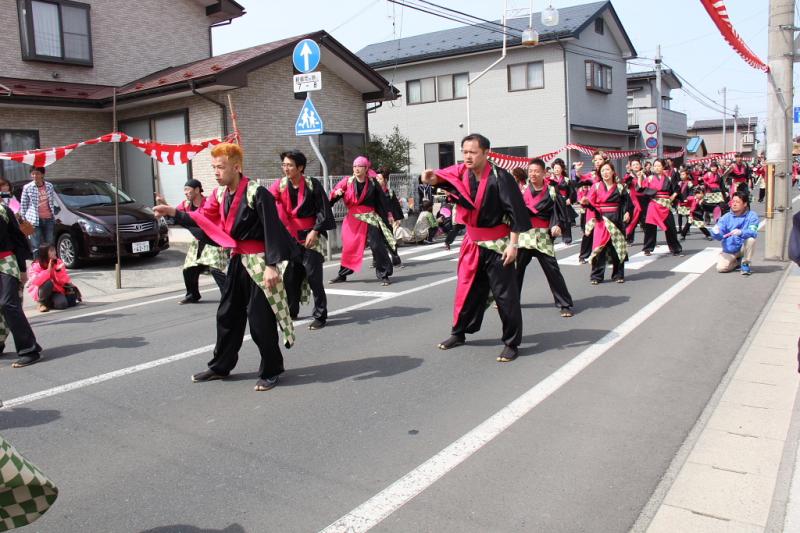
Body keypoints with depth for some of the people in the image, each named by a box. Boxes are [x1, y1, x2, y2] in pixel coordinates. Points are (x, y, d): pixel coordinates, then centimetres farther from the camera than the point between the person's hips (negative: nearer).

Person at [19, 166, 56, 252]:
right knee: (36, 246, -5)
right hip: (35, 220, -3)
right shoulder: (27, 187, -4)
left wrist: (53, 215, 13)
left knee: (50, 244, 9)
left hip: (49, 219, 3)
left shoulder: (49, 186, 4)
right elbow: (23, 205, 0)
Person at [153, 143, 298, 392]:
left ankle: (271, 371, 13)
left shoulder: (257, 193, -18)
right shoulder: (220, 194, 6)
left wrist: (271, 265, -23)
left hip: (259, 262, -8)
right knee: (227, 315, 15)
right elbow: (201, 219, 9)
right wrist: (173, 212, -2)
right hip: (237, 260, 8)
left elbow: (272, 230, -20)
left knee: (260, 318, -3)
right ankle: (220, 367, 29)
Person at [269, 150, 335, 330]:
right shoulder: (280, 185, 4)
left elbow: (323, 211, -6)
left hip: (311, 237, -4)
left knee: (313, 277, -6)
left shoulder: (313, 185, -7)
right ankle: (290, 312, 24)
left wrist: (315, 231, -13)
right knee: (290, 276, 7)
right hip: (290, 237, 4)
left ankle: (320, 316, 2)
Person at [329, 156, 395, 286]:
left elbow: (382, 198, 7)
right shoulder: (347, 182, -2)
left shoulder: (372, 183, -2)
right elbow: (333, 195, -8)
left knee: (377, 246, -9)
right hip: (352, 219, 2)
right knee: (348, 247, 10)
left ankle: (384, 275, -1)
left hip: (369, 218, -2)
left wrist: (388, 213, 8)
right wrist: (336, 193, -31)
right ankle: (342, 274, 25)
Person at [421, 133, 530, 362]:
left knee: (505, 295, 0)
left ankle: (511, 343, 11)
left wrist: (513, 245, -19)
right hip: (473, 242, 6)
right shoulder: (461, 173, -1)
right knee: (466, 289, 16)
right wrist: (431, 178, -27)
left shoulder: (499, 178, -18)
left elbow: (516, 212, -17)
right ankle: (459, 333, 32)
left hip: (497, 244, -6)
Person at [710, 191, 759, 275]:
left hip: (743, 248, -1)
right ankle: (737, 262, 16)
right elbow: (719, 236, -10)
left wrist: (740, 232, -45)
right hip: (729, 250, 2)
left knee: (751, 239, -32)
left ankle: (745, 263, -8)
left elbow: (753, 232, -25)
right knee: (720, 268, -21)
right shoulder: (726, 217, -4)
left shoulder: (751, 216, -9)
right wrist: (716, 232, -35)